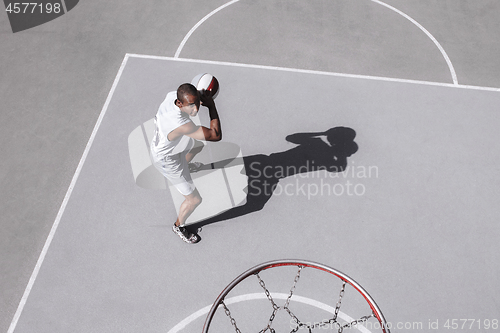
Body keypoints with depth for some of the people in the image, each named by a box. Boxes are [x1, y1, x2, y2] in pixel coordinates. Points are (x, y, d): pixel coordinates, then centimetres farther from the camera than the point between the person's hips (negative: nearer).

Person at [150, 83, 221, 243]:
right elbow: (216, 135, -39)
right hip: (167, 159, -8)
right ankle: (178, 226, 34)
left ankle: (186, 166, 72)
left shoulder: (172, 95, -23)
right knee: (194, 200, 3)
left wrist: (202, 98, -15)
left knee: (198, 145, 38)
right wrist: (211, 105, -32)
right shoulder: (181, 125, -46)